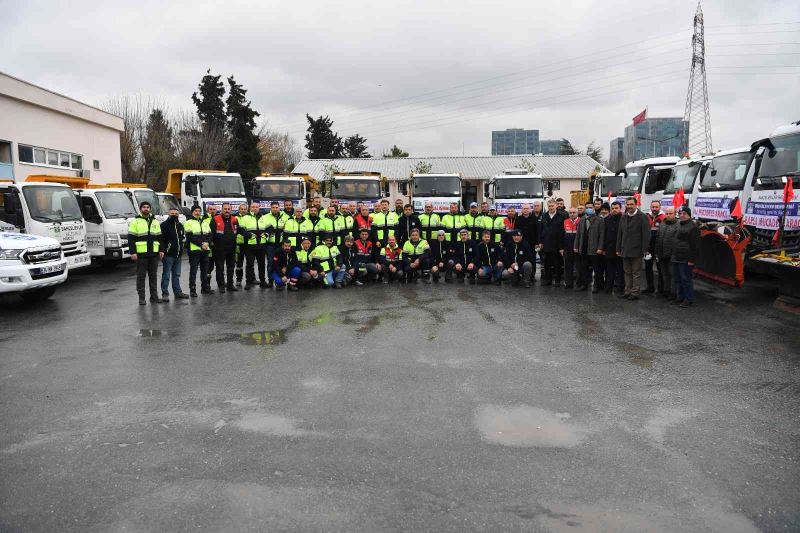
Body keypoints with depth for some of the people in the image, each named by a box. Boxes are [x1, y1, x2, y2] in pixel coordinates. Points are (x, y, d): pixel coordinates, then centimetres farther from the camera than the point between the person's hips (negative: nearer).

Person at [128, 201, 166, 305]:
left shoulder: (155, 222, 15)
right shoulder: (135, 222, 0)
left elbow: (159, 237, 16)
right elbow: (131, 239, -4)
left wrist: (161, 250, 7)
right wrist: (133, 252, -12)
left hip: (154, 253, 4)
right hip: (141, 253, -4)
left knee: (153, 275, 9)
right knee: (141, 276, 0)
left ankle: (154, 297, 15)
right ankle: (141, 298, 6)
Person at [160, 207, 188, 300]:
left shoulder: (180, 225, 16)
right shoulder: (164, 225, -7)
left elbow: (184, 236, 27)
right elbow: (160, 239, -13)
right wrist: (163, 249, -17)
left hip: (178, 254, 7)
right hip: (168, 254, -7)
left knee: (176, 275, 14)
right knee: (166, 275, -4)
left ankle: (178, 292, 19)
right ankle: (165, 293, 1)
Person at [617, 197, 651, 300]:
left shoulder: (642, 217, -6)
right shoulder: (623, 217, 13)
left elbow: (646, 234, -10)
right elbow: (620, 234, 16)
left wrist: (644, 250, -14)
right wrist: (618, 248, 12)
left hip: (636, 250, -6)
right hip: (625, 251, 6)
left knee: (636, 273, 0)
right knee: (627, 272, 12)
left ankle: (635, 293, 5)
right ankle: (628, 291, 19)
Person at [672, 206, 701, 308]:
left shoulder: (692, 227, -10)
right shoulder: (678, 224, 16)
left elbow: (695, 245, -14)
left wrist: (692, 259, -17)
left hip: (685, 259, -9)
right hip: (676, 258, 9)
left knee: (686, 279, -4)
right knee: (678, 279, 15)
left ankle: (689, 299, 5)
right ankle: (680, 297, 26)